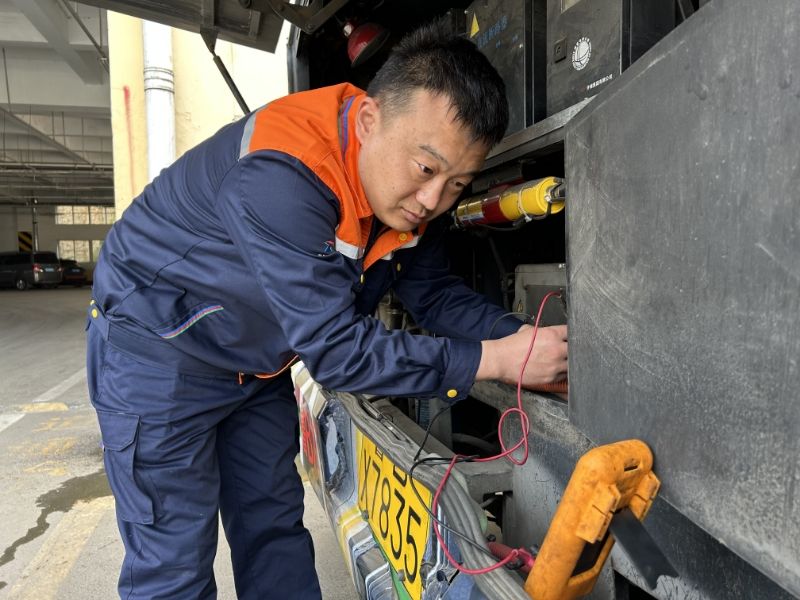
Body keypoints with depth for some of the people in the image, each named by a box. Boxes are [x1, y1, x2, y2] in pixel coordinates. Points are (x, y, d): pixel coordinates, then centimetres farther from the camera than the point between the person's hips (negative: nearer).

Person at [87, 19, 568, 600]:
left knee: (276, 528, 16)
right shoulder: (281, 178, -37)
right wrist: (496, 359, -34)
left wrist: (525, 337, -21)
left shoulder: (409, 195, -11)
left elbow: (437, 294, -4)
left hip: (257, 366, 7)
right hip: (156, 350, -6)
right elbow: (336, 348, -37)